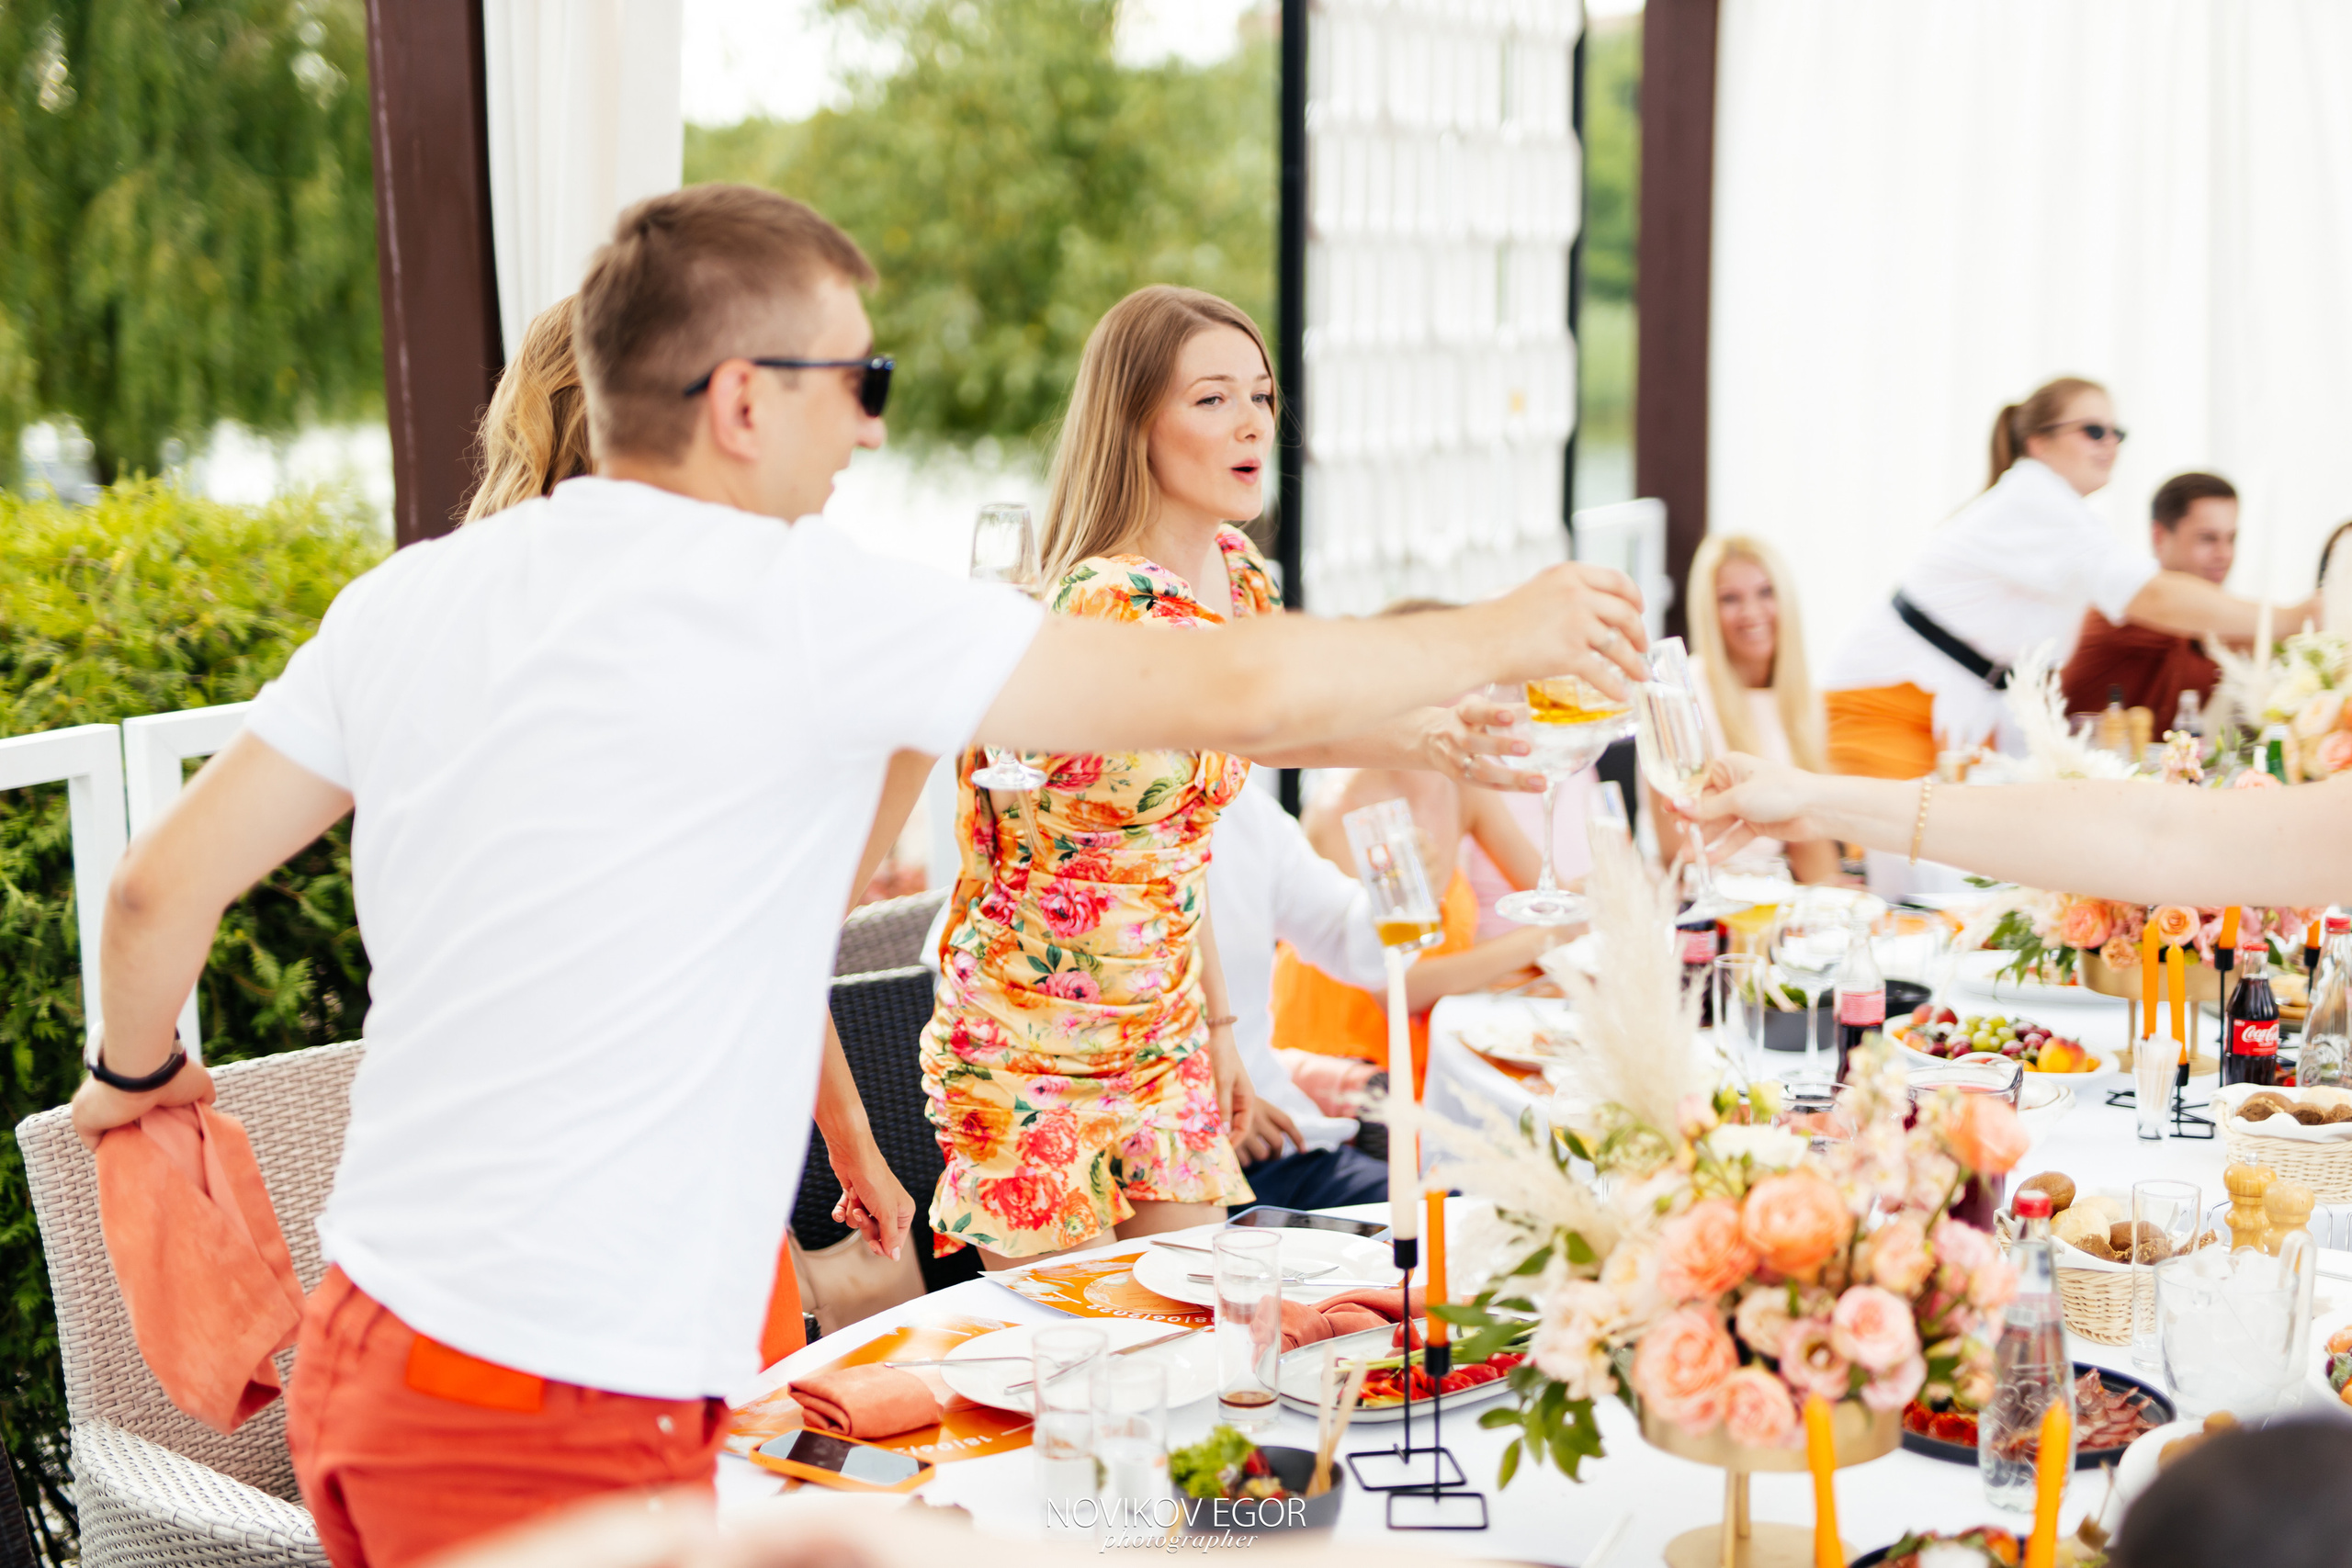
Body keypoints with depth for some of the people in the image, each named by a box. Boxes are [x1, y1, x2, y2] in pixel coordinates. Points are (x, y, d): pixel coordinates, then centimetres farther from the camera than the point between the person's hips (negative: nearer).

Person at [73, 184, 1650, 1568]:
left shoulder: (407, 600, 5)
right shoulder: (797, 603, -14)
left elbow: (161, 886, 11)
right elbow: (1237, 691, -11)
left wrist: (137, 1068, 32)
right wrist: (1501, 634, 5)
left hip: (358, 1356, 8)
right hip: (560, 1427, -7)